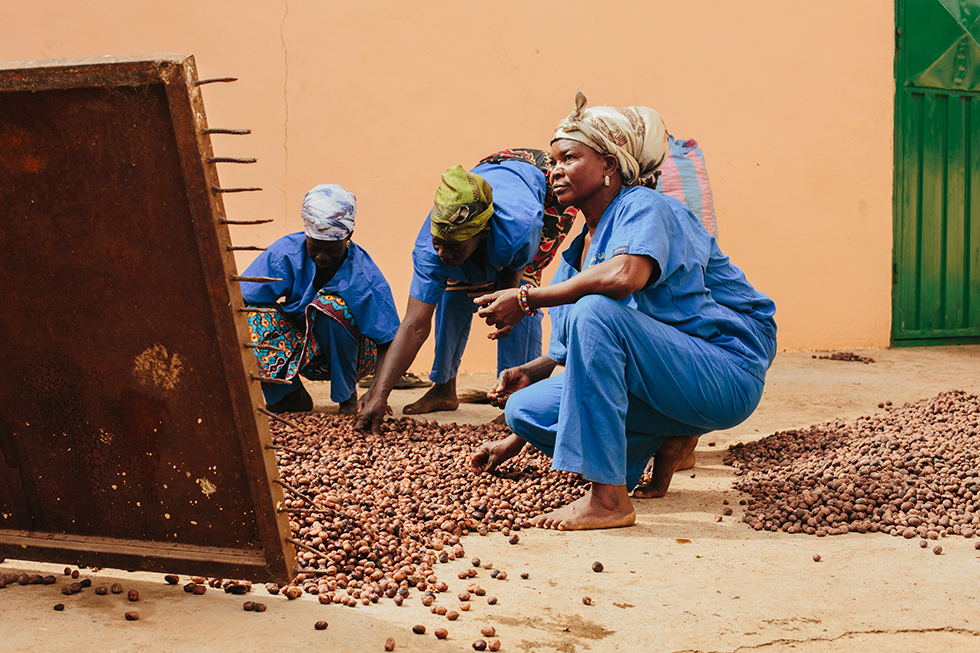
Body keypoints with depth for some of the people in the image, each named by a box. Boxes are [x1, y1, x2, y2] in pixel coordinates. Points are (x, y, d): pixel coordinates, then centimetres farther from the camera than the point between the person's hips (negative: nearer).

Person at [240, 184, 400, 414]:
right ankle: (291, 395, -3)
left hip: (349, 353, -3)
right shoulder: (286, 251, -17)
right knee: (256, 316, -26)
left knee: (330, 306, -34)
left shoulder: (364, 275, -22)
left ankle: (347, 396, -12)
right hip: (304, 350, 3)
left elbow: (389, 343, -22)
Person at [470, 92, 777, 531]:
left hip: (728, 374, -8)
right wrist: (522, 408, 14)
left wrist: (527, 299, -25)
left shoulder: (645, 207, -10)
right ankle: (666, 442, 5)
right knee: (524, 408, -5)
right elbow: (571, 355, 17)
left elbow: (625, 275, -34)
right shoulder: (579, 250, 15)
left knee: (595, 311, -32)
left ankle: (608, 498, -28)